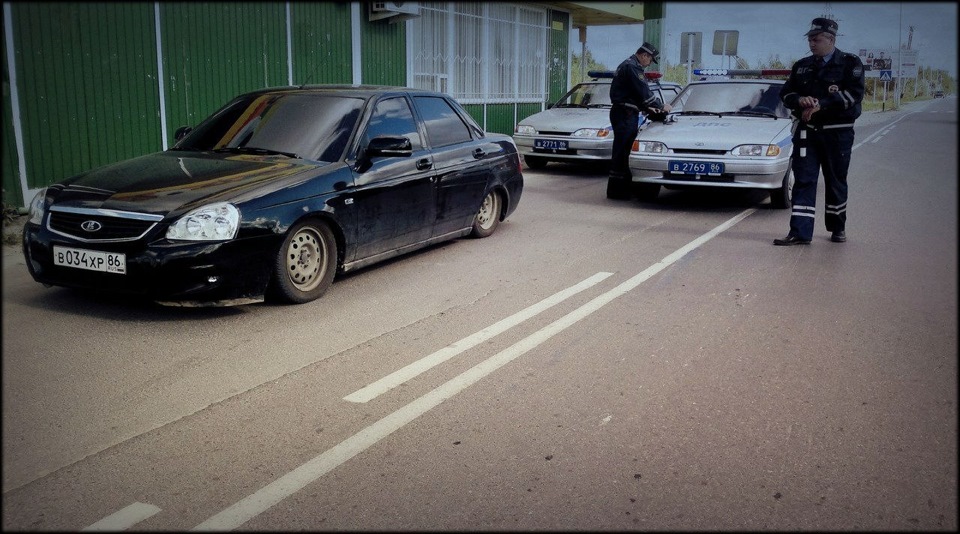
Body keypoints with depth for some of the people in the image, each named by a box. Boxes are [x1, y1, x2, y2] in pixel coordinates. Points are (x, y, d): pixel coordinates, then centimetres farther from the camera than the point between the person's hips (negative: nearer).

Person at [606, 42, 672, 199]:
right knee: (621, 151, -9)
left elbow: (637, 94, 27)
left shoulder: (630, 66, 22)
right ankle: (616, 190, -8)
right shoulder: (631, 67, -13)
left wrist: (648, 109, 20)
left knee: (624, 151, 12)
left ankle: (623, 187, 16)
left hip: (627, 114, 11)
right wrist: (661, 106, -6)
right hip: (625, 114, -11)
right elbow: (644, 92, -16)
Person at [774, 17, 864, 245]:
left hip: (837, 132, -3)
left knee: (836, 182, 8)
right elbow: (786, 93, 11)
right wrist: (800, 100, -12)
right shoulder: (801, 66, 12)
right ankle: (800, 232, -7)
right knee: (803, 180, -5)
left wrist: (820, 105, -20)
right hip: (806, 131, 3)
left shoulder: (850, 63, 0)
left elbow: (854, 94, -12)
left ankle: (837, 228, 25)